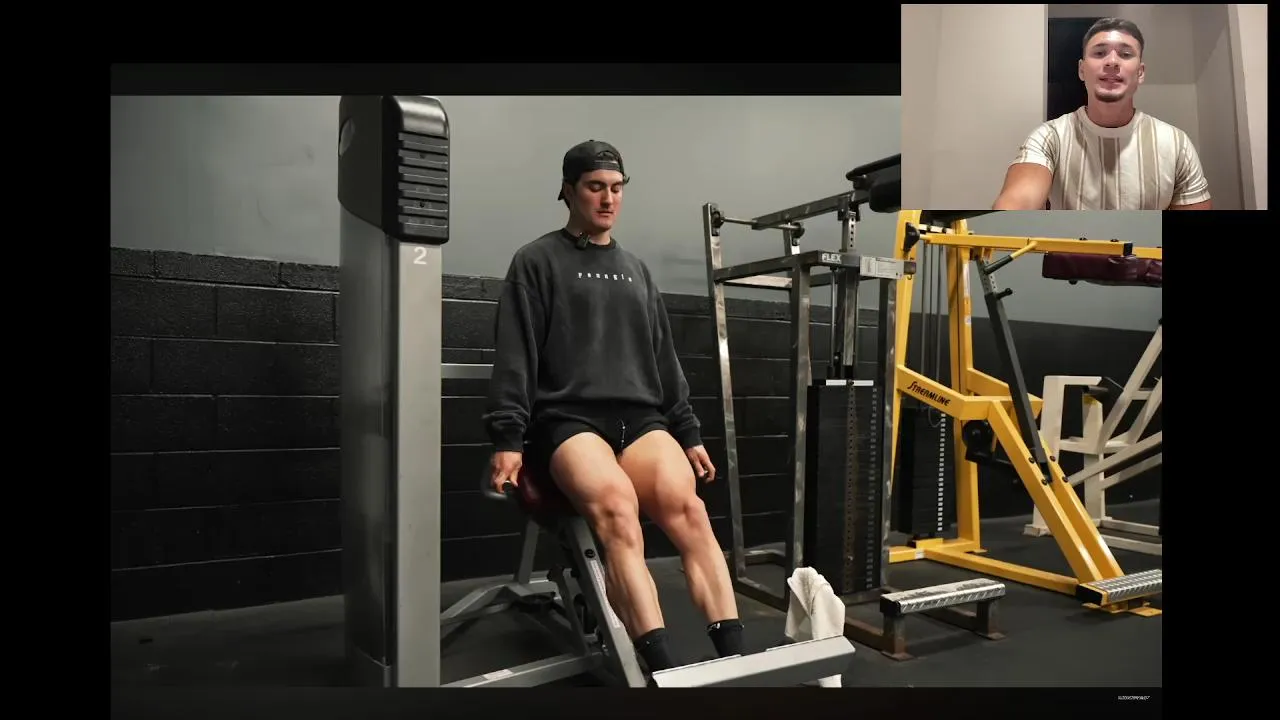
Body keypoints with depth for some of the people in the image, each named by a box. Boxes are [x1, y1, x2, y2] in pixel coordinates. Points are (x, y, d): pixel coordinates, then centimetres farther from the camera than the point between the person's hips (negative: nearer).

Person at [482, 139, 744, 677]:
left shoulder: (636, 270, 23)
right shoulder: (537, 262, 8)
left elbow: (664, 359, 23)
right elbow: (515, 356, 0)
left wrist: (690, 434, 16)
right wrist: (507, 438, -10)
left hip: (640, 417, 4)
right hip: (568, 419, -4)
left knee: (687, 507, -26)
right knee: (617, 506, -35)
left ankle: (733, 657, -29)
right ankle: (663, 668, -39)